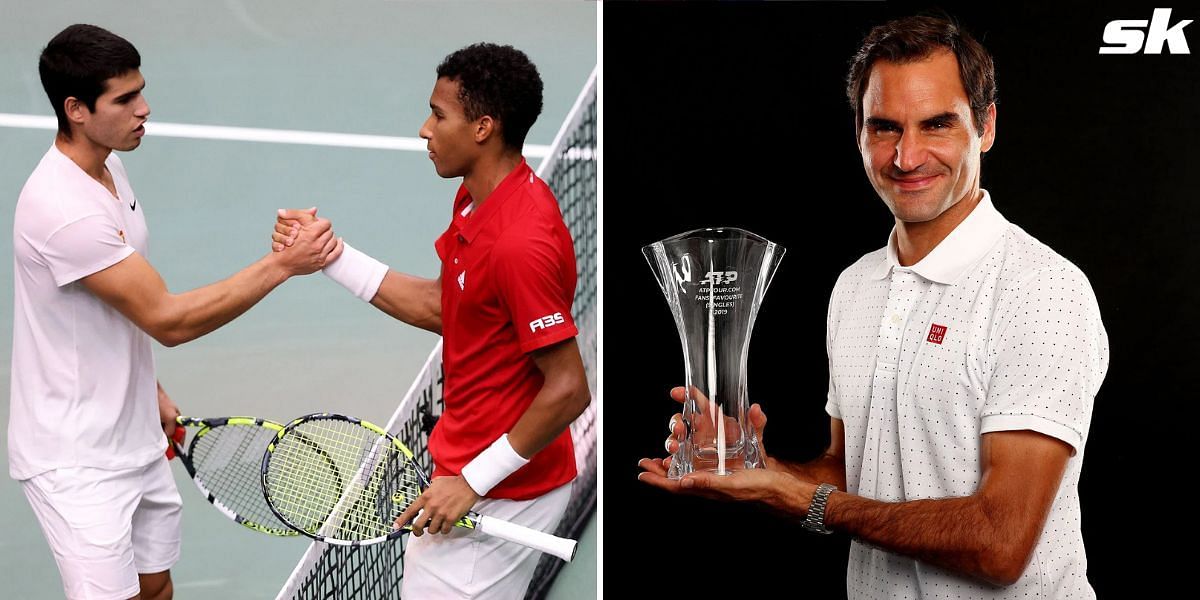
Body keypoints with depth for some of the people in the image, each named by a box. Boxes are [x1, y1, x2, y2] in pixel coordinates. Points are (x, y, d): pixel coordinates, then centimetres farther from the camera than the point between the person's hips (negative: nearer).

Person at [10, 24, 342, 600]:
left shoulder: (108, 168, 4)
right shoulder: (63, 208, -27)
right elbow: (167, 319, -26)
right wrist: (283, 263, -26)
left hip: (135, 440, 9)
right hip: (76, 461, -9)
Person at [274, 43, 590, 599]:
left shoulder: (520, 242, -30)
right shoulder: (476, 197, 2)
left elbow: (568, 390, -27)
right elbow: (440, 306, 11)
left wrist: (472, 482, -21)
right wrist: (330, 255, 4)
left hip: (503, 490, -10)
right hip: (463, 460, 10)